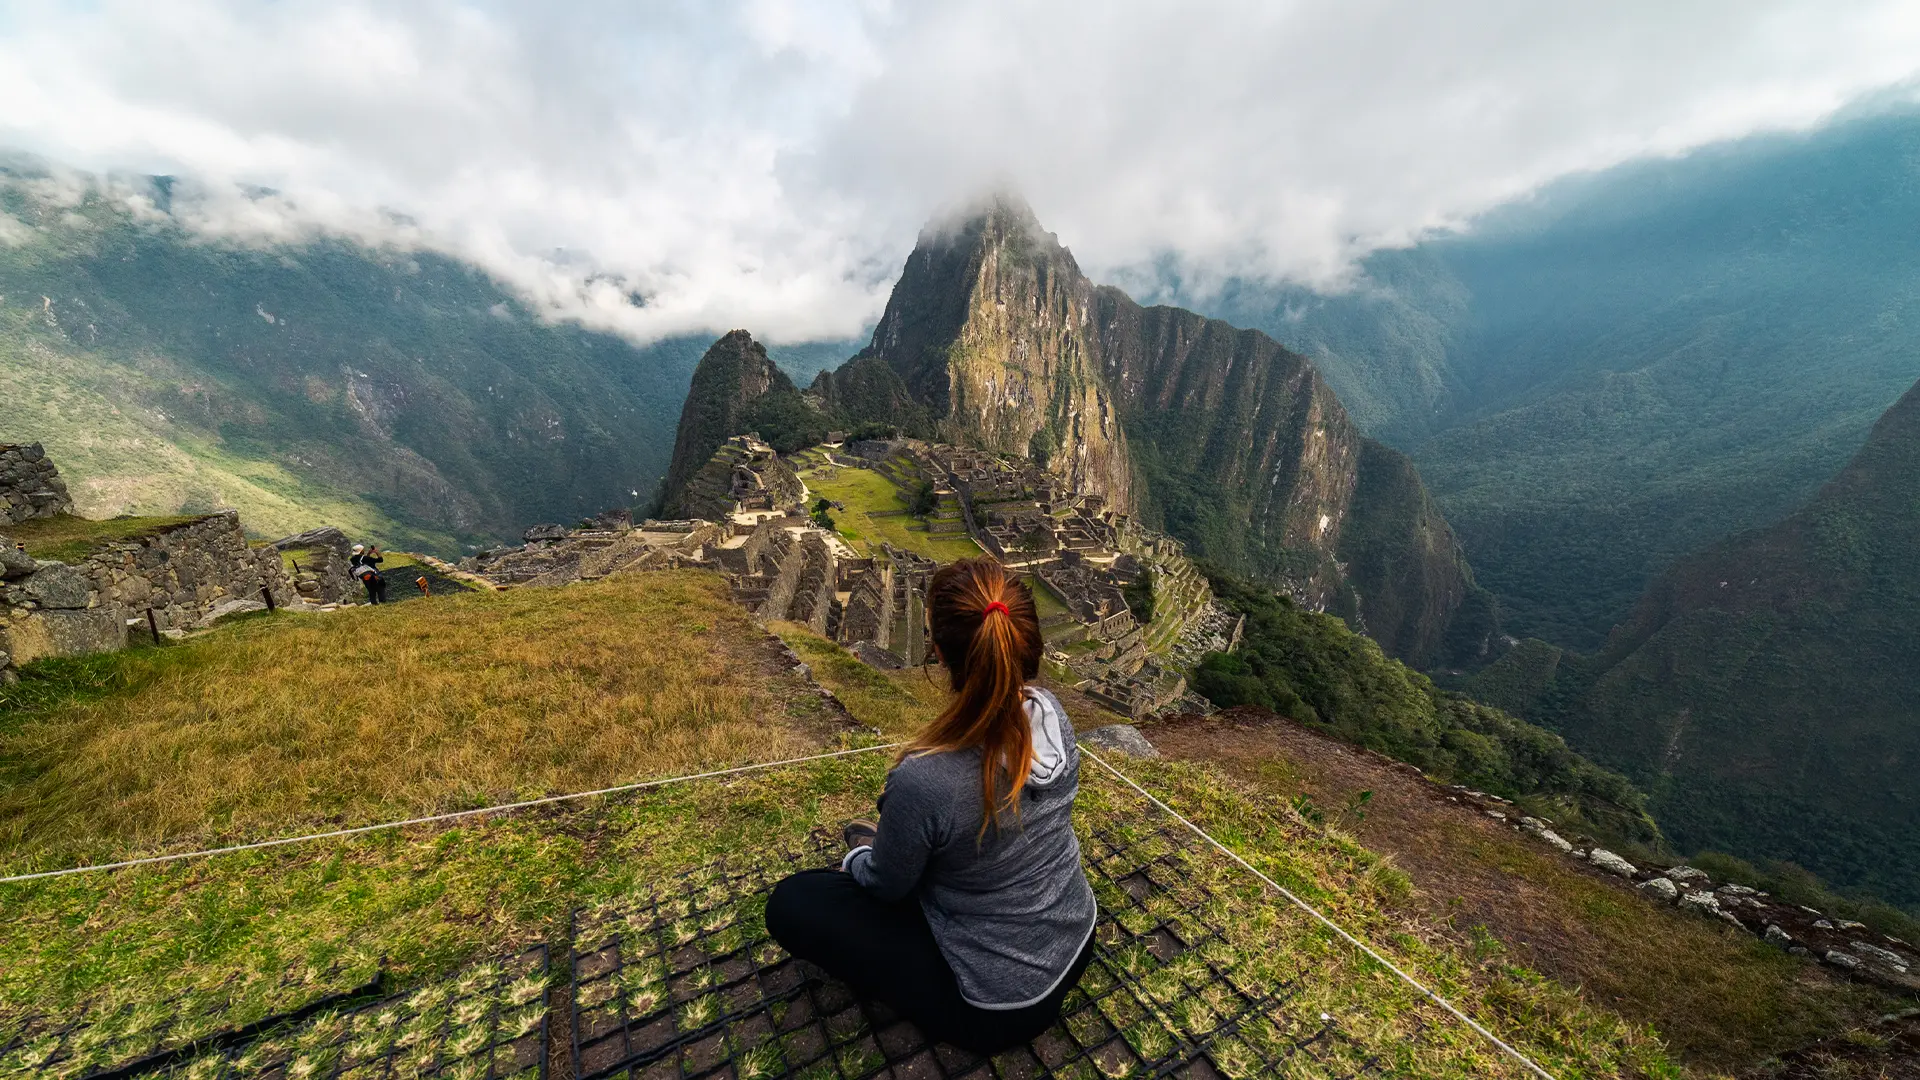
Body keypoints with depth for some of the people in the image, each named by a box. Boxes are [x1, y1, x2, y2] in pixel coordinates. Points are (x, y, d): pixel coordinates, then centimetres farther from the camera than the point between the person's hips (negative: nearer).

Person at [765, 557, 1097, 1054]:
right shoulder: (1051, 712, -18)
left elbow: (884, 886, -15)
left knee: (792, 902, 1)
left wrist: (858, 861, 9)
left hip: (1001, 1006, -5)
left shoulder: (925, 780, -38)